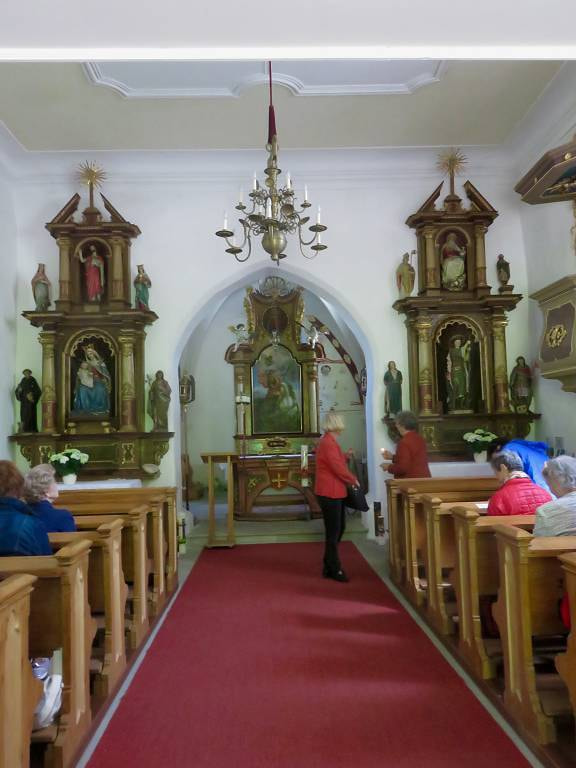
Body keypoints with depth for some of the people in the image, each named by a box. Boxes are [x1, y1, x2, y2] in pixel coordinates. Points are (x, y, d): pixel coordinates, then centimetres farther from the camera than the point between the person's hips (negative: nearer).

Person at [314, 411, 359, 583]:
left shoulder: (329, 441, 13)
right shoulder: (328, 442, -20)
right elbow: (338, 468, -21)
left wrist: (346, 457, 9)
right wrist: (354, 480, -8)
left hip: (334, 492, 10)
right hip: (330, 493, -10)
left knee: (339, 528, 17)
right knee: (333, 531, 1)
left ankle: (329, 566, 27)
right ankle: (334, 570, 13)